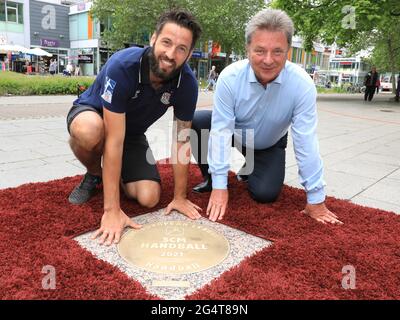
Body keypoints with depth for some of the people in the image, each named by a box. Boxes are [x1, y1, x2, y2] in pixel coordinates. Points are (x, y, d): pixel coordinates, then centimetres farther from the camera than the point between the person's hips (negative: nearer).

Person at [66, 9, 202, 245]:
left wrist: (180, 197, -12)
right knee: (89, 131, -41)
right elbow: (114, 140, -37)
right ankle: (94, 175, -5)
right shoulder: (122, 66, -35)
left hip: (133, 132, 3)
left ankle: (115, 175, 20)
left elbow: (182, 140, -15)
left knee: (149, 198, -15)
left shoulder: (187, 82, -23)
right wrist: (112, 210, -37)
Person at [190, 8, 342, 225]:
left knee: (265, 194, -18)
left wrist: (316, 199, -25)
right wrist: (220, 186, -32)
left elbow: (306, 142, -29)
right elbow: (221, 131, -29)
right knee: (196, 121, -25)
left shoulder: (302, 84, -30)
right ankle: (211, 178, -1)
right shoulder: (230, 77, -30)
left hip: (270, 146, 0)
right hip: (234, 133, 0)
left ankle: (248, 171, 18)